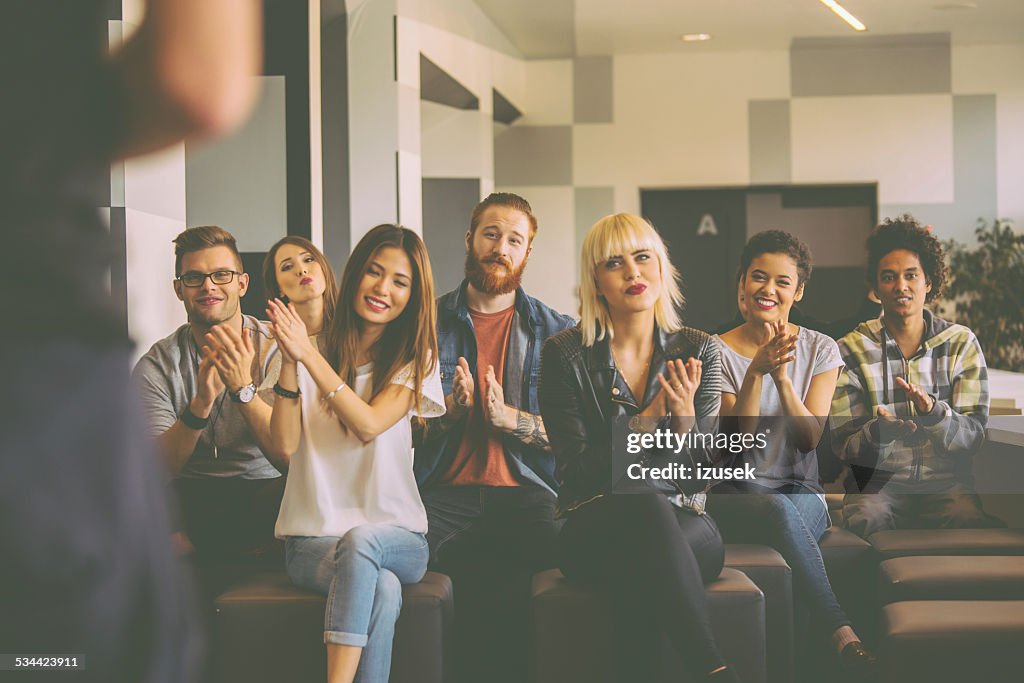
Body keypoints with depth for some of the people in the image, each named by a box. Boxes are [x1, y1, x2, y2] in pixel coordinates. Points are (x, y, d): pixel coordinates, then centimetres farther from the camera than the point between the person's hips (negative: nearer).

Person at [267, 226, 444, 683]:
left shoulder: (416, 359, 6)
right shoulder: (309, 346, 6)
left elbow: (369, 425, -13)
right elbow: (286, 444, -5)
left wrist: (309, 355, -20)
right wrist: (290, 362, -16)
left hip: (397, 537, 1)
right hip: (314, 540, 0)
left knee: (361, 540, -36)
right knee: (381, 588, -34)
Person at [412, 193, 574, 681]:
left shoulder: (558, 333, 14)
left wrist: (509, 418, -10)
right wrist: (450, 412, -8)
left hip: (524, 495, 0)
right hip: (445, 494, 0)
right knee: (492, 574, -32)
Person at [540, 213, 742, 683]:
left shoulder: (698, 352, 6)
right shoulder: (565, 355, 1)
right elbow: (580, 469, -6)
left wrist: (684, 417, -17)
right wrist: (648, 419, -12)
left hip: (684, 529, 1)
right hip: (593, 532, -1)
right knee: (648, 510, -39)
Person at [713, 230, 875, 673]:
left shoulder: (821, 350, 8)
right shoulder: (718, 352, 3)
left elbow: (810, 437, -4)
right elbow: (738, 437, -7)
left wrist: (783, 376, -18)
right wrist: (757, 371, -20)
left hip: (801, 492, 1)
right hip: (735, 495, -1)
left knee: (786, 511, -37)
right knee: (779, 511, -37)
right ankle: (844, 634, -41)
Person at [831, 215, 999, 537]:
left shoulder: (961, 343, 5)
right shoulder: (851, 350, 2)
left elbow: (974, 436, -2)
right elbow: (844, 447, -2)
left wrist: (933, 412, -24)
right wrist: (878, 432, -26)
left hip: (945, 481, 1)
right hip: (878, 481, -1)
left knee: (972, 521, -32)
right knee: (868, 519, -34)